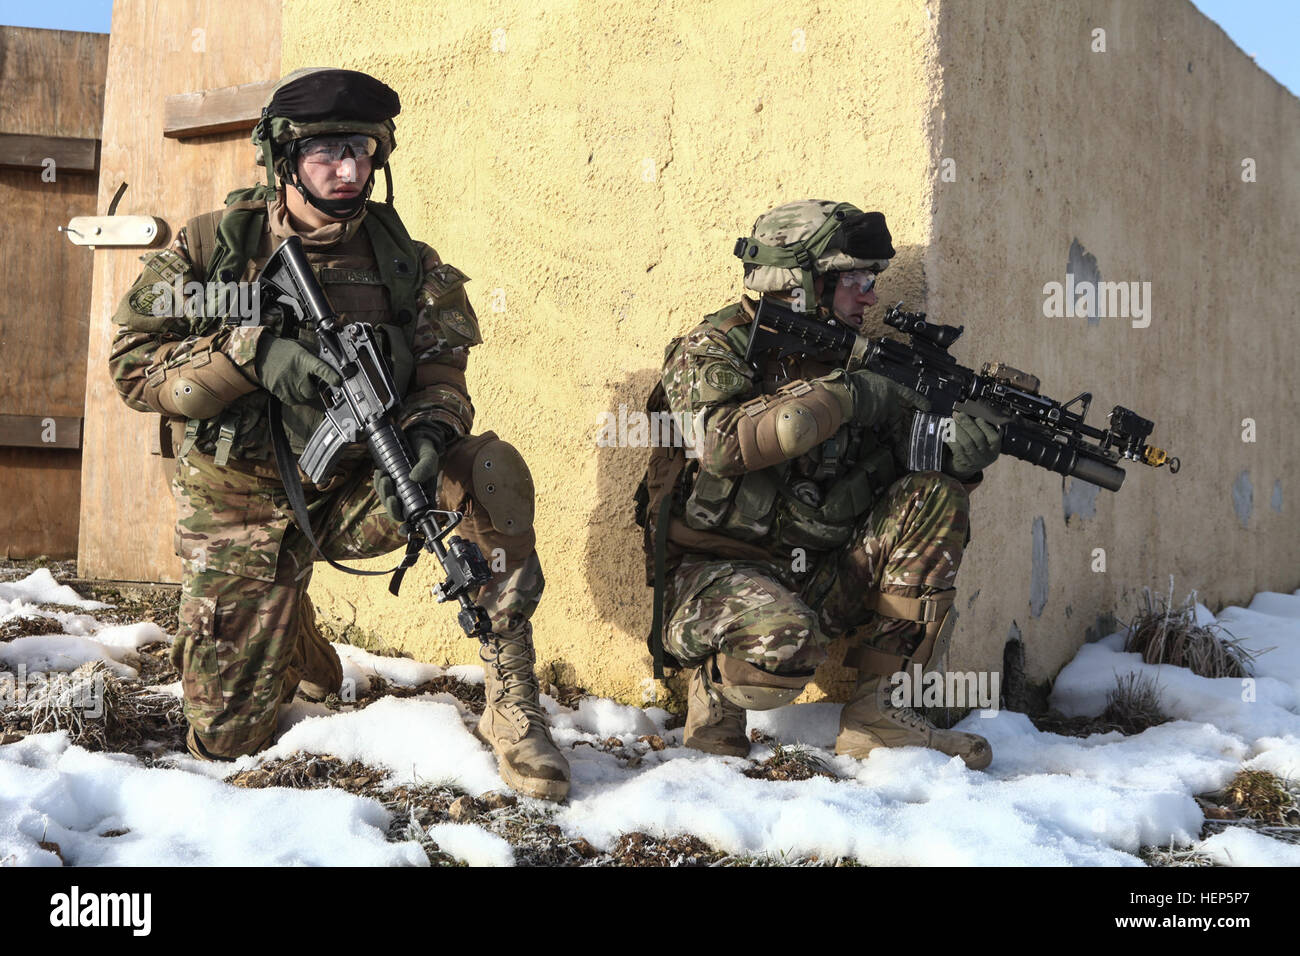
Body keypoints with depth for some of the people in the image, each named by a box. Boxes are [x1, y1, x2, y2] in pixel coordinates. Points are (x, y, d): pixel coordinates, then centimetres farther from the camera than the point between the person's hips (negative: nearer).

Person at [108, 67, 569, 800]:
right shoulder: (214, 246, -8)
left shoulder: (406, 264, -5)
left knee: (492, 470, -29)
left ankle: (512, 703, -20)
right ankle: (302, 651, 39)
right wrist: (253, 353, -30)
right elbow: (134, 362, -12)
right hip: (244, 510, 0)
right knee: (225, 739, 2)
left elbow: (441, 376, -9)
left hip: (356, 493, 0)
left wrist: (428, 436, -34)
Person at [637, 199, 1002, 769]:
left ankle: (876, 711, -8)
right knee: (785, 640, -38)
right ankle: (715, 689, 1)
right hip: (716, 572, -6)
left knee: (934, 500, -11)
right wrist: (841, 396, -25)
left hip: (814, 577, 6)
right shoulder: (713, 351, -9)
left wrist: (959, 449, -14)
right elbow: (723, 442, -29)